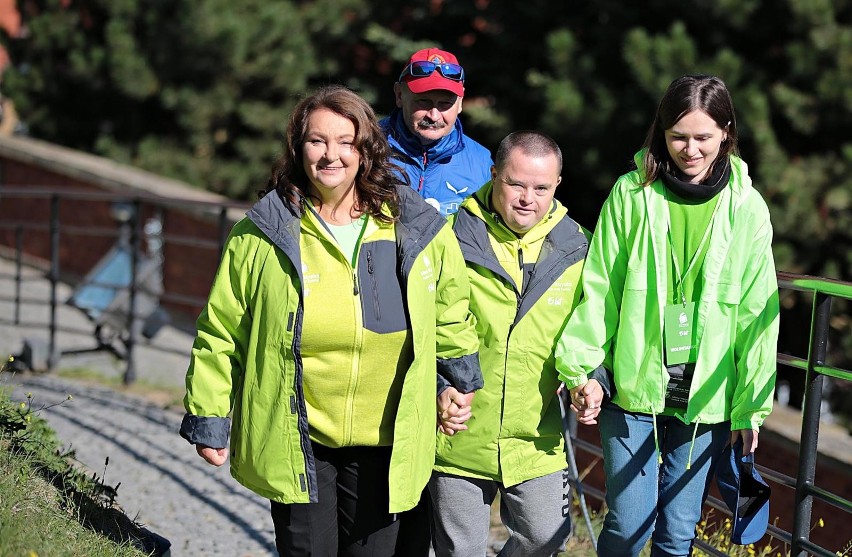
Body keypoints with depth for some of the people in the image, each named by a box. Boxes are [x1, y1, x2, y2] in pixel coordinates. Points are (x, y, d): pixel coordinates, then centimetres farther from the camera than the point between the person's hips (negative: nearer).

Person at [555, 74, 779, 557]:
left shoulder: (747, 208, 0)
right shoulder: (632, 193, -2)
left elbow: (757, 312, 2)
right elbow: (599, 290, 0)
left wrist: (752, 405, 3)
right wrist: (580, 367, -6)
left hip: (707, 396, 1)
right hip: (633, 387, -1)